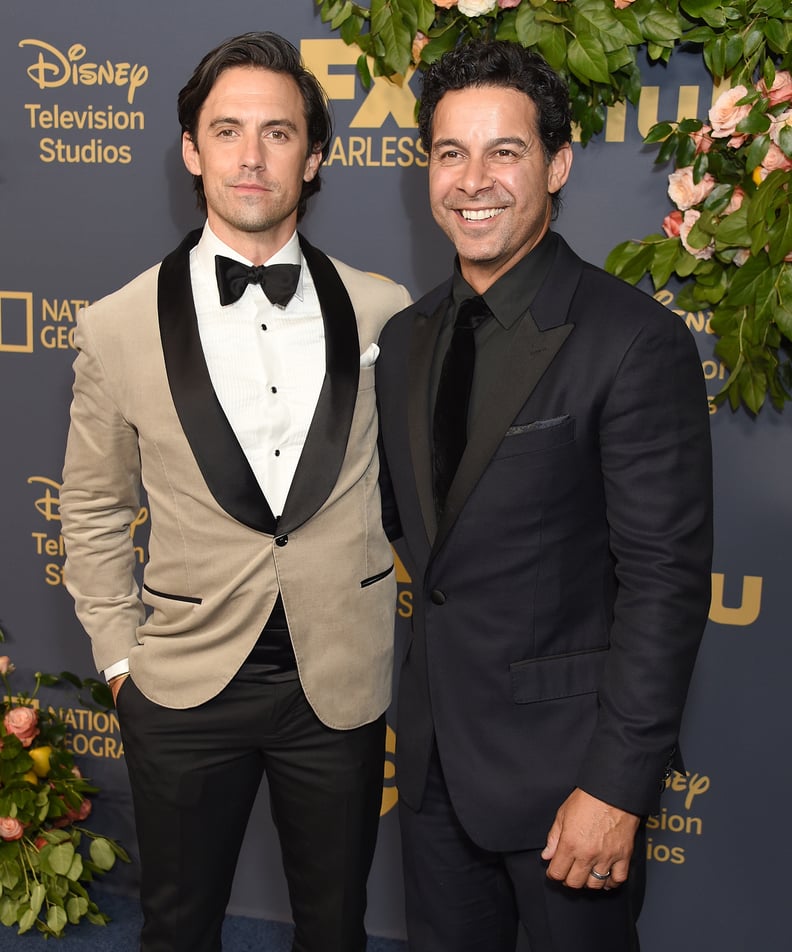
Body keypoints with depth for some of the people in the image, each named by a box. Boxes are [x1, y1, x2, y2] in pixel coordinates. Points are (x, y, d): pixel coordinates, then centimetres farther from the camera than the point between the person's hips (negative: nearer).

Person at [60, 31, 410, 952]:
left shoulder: (384, 315, -5)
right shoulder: (118, 327, -6)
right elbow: (93, 506, 5)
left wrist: (412, 636, 4)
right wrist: (120, 654, 2)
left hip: (341, 680, 1)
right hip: (183, 684, 0)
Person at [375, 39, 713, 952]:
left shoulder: (634, 339, -17)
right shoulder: (404, 339, 5)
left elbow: (666, 576, -18)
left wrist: (619, 783, -18)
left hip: (562, 758, -6)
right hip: (434, 751, 6)